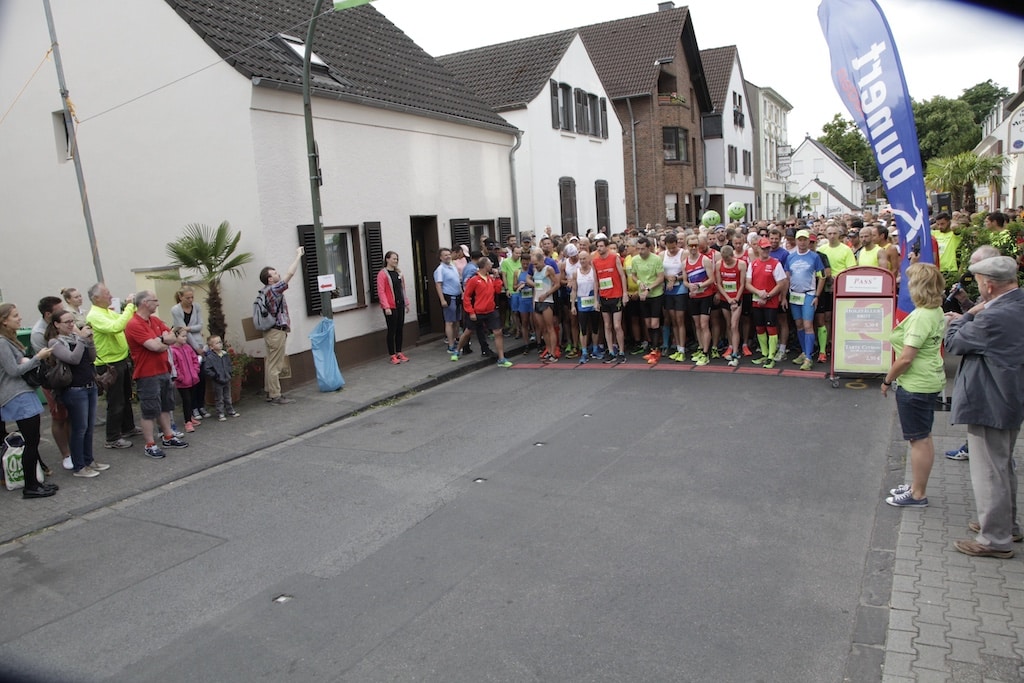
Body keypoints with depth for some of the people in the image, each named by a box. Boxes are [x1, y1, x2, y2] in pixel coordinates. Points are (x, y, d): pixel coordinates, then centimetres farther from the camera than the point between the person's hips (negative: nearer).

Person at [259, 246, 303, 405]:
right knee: (275, 365, -5)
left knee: (271, 364, 13)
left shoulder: (267, 290, 13)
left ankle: (271, 393, 19)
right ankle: (276, 396, -1)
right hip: (277, 332, -10)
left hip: (272, 331, 10)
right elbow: (289, 274, -16)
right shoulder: (273, 289, -15)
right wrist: (298, 256, -7)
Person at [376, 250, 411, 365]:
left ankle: (399, 353, 20)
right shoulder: (382, 273, -7)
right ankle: (392, 355, 6)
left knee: (400, 329, 10)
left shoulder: (399, 273, 14)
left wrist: (406, 303, 13)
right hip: (390, 306, -6)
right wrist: (386, 307, -17)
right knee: (392, 330, -2)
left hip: (400, 305, 6)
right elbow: (381, 291, -12)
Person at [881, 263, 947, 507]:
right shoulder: (937, 311, 5)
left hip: (915, 385, -10)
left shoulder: (921, 316, -23)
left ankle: (917, 495, 13)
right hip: (930, 381, 10)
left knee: (919, 440, 1)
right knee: (924, 438, 18)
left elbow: (906, 358, -24)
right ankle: (917, 486, 32)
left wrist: (887, 380, -11)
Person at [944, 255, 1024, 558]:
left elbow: (953, 343, -15)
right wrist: (968, 320, 2)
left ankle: (995, 539, 12)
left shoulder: (994, 318, -28)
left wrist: (966, 316, -1)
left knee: (989, 473, 1)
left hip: (989, 405, -10)